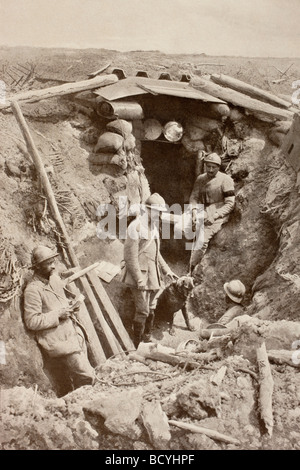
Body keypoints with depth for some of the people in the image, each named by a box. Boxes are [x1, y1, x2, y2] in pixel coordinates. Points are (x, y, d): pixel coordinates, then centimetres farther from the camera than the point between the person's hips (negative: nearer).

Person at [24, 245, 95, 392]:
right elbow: (31, 321, -17)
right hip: (60, 341, -8)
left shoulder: (55, 278, 10)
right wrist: (58, 314, -18)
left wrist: (70, 306, 5)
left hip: (75, 333, 8)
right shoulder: (32, 290, -15)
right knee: (86, 377, -8)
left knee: (82, 374, 15)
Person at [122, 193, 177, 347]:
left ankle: (146, 340, 27)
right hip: (140, 276, -8)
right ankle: (137, 346, 7)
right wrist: (139, 280, -20)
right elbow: (131, 256, -18)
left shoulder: (154, 226, 13)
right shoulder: (136, 227, -14)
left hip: (153, 276, 8)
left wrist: (166, 270, 17)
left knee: (151, 310, 14)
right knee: (143, 311, -6)